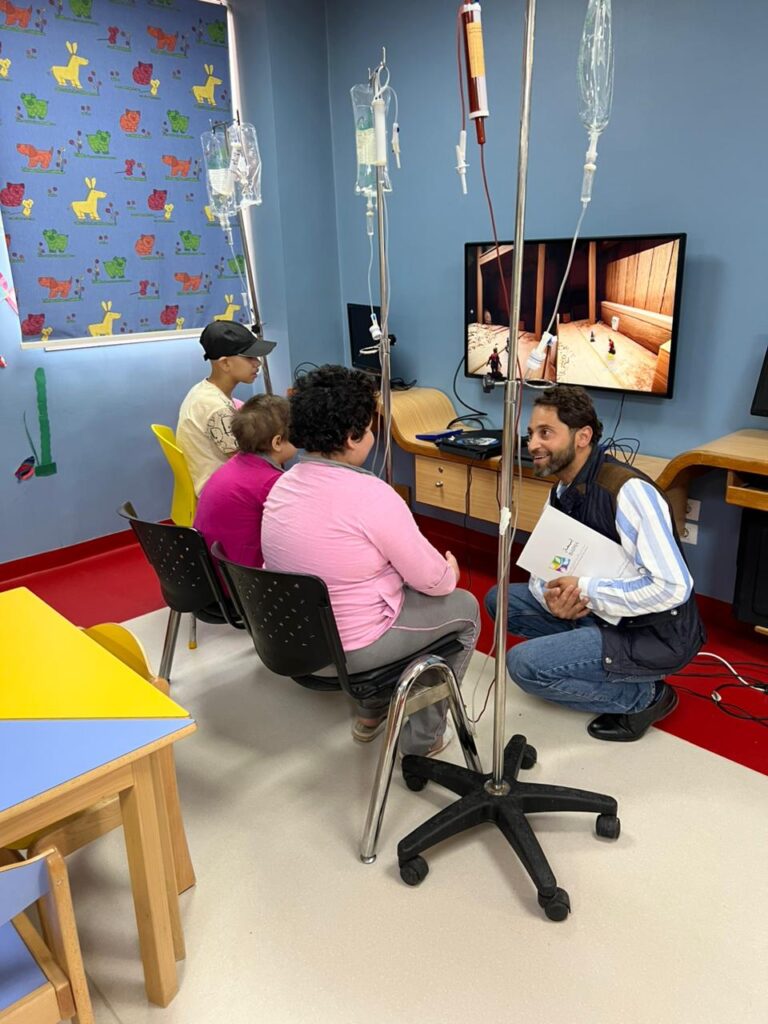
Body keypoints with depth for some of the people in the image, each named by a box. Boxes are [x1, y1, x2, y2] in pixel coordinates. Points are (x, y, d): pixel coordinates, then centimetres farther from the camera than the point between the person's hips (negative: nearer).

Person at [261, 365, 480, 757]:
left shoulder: (283, 484, -2)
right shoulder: (371, 495, -26)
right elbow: (434, 581, -16)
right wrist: (450, 570, 8)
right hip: (350, 648, -7)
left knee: (399, 587, 31)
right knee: (465, 607, 14)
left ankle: (372, 713, 36)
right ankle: (422, 738, 21)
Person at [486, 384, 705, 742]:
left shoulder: (627, 489, -25)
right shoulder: (561, 493, 2)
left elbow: (672, 587, -31)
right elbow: (542, 570, 7)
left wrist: (585, 590, -24)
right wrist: (554, 599, -16)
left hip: (657, 635, -8)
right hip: (606, 615, 9)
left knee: (524, 664, -19)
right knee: (500, 599, 5)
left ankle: (642, 697, -1)